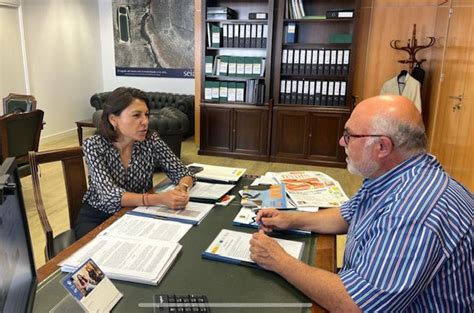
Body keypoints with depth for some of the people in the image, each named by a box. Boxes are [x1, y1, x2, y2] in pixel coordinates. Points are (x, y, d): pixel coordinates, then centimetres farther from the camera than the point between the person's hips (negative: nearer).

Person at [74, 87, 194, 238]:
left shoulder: (151, 140, -12)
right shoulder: (94, 145, -19)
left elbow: (182, 172, -7)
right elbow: (110, 194, -30)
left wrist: (182, 188, -33)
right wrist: (159, 198, -46)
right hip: (97, 215, -2)